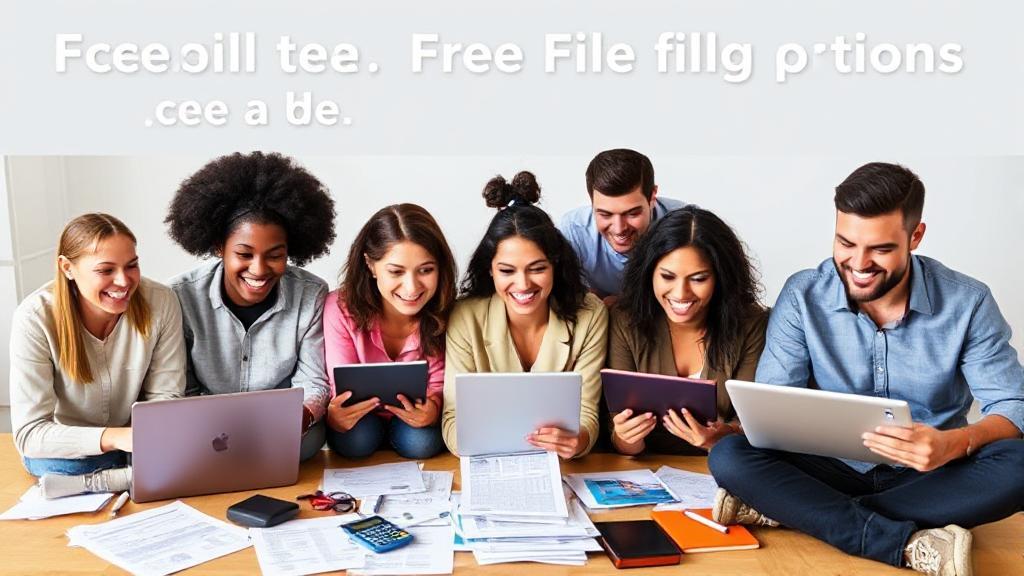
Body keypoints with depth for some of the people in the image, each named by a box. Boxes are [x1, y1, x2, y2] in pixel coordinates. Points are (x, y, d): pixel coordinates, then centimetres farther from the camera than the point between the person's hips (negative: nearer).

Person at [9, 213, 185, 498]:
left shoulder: (160, 302, -16)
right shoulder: (36, 317, -21)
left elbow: (164, 397, -8)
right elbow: (29, 431, -24)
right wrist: (113, 437, -41)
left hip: (134, 442, 3)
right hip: (63, 447, -2)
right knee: (65, 468, -34)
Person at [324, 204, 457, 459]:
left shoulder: (442, 313, -22)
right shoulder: (341, 308, -26)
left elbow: (437, 382, -12)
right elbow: (343, 387, -20)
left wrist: (432, 407, -38)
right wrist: (334, 414, -46)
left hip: (415, 415, 1)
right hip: (362, 411, -1)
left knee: (422, 443, -27)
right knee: (356, 441, -30)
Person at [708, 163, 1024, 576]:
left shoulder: (967, 303, -9)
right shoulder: (803, 296, -8)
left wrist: (952, 444, -32)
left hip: (929, 478, 1)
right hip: (833, 470, 0)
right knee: (729, 456, -26)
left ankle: (789, 512, -28)